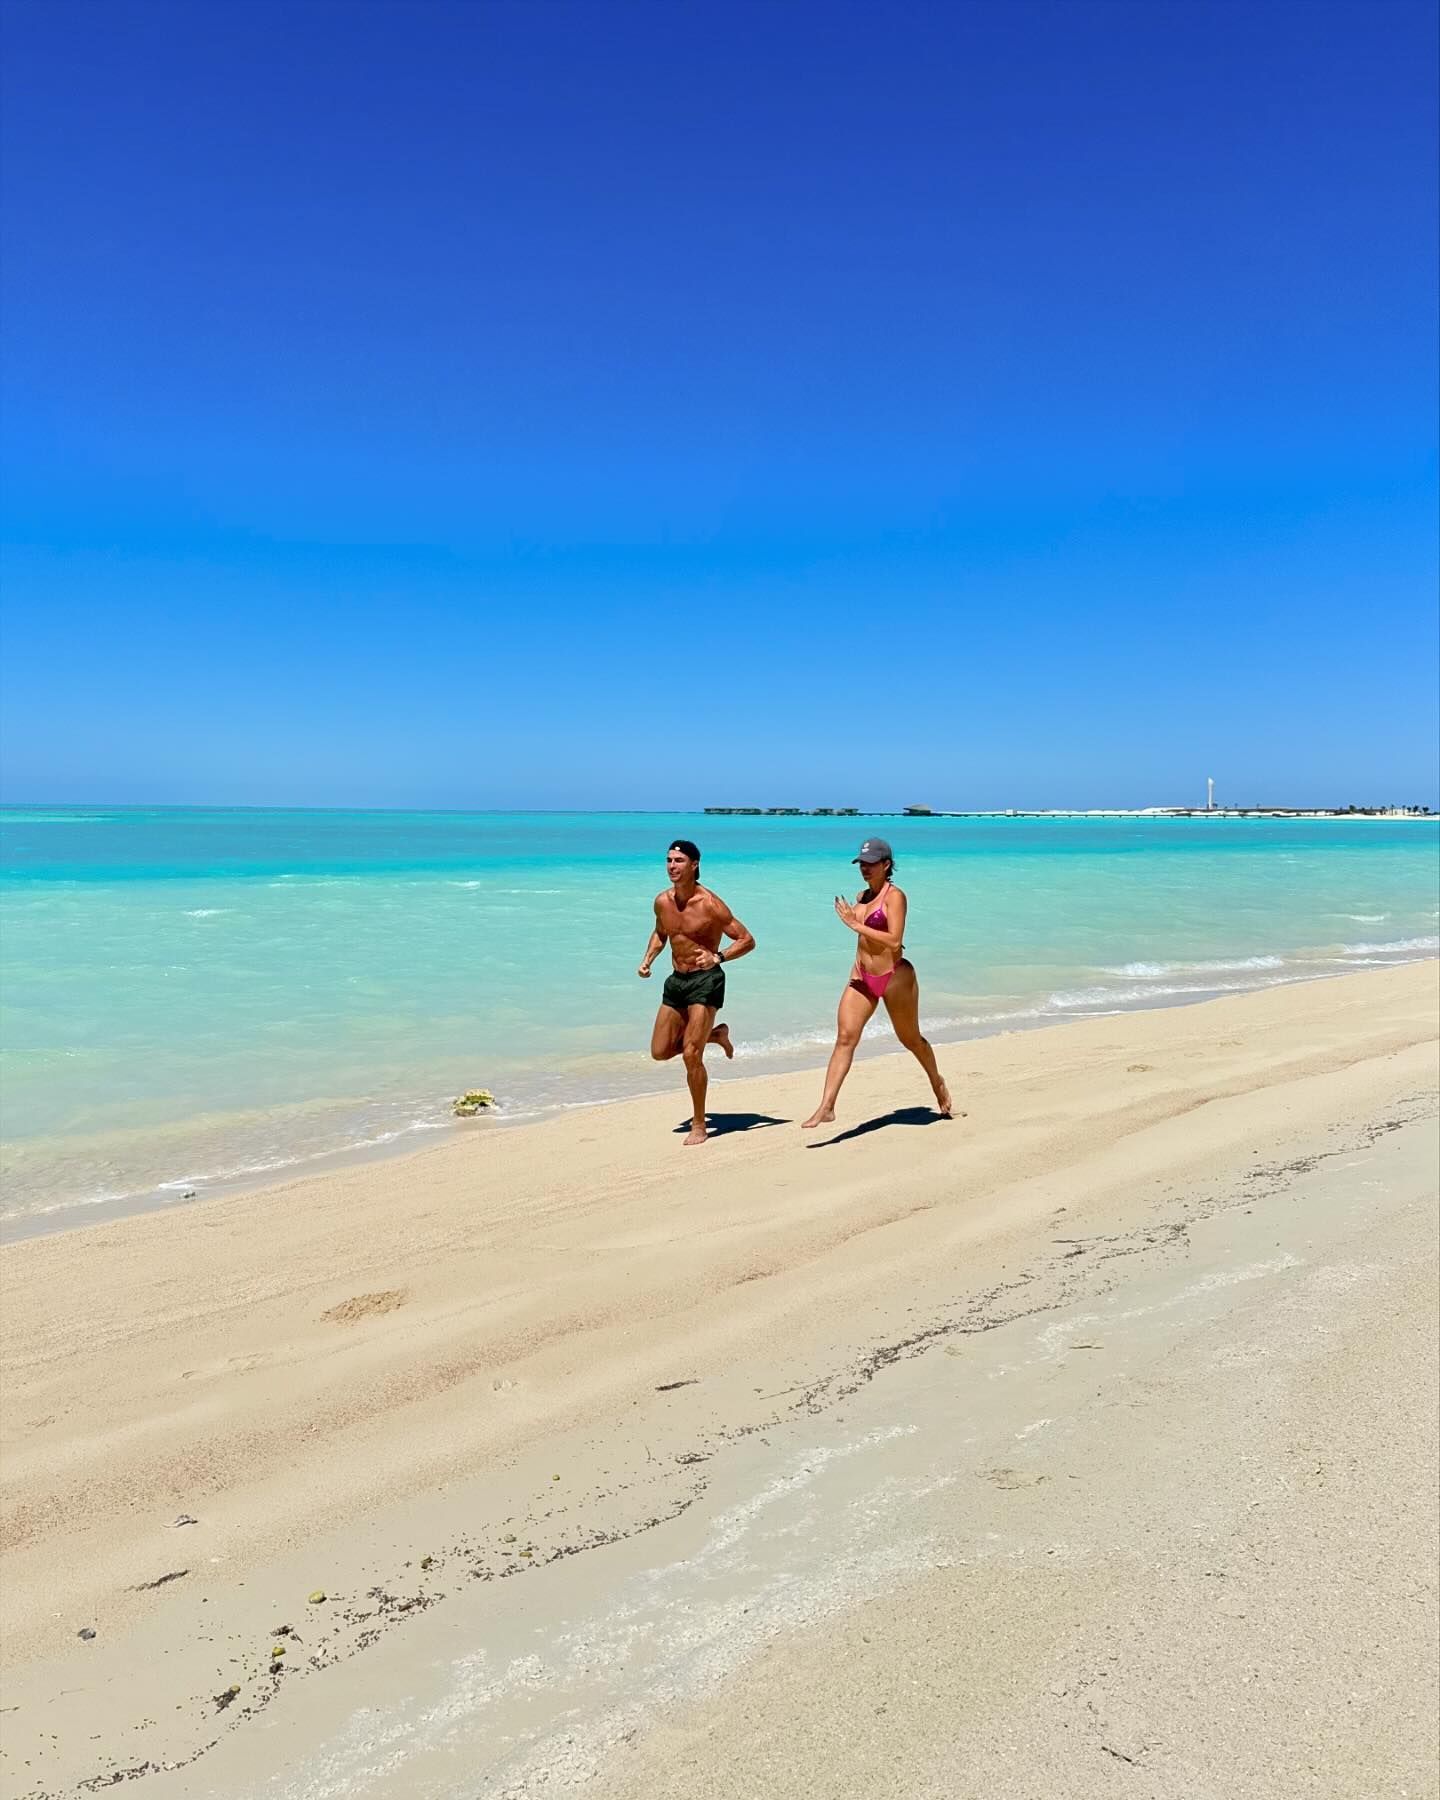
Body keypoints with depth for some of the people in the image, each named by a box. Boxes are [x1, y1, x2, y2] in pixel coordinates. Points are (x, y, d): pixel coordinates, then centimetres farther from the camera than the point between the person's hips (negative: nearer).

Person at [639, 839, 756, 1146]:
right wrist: (648, 959, 6)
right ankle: (715, 1035, 34)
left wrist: (718, 957, -29)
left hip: (706, 980, -7)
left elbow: (747, 940, -12)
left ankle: (699, 1125, 4)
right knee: (660, 1051, 10)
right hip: (676, 981, 7)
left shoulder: (710, 904, -16)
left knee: (691, 1055, -12)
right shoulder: (662, 902, 2)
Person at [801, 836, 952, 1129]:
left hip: (894, 978, -6)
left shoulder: (894, 896, -12)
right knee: (844, 1038, -9)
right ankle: (826, 1107, -14)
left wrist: (856, 925, -23)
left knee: (910, 1039, 14)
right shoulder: (862, 897, 10)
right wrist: (857, 973, 13)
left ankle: (937, 1082, 42)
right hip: (862, 978, 6)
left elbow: (894, 941, -24)